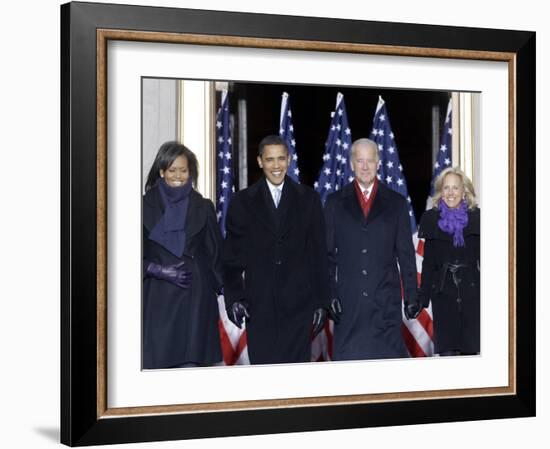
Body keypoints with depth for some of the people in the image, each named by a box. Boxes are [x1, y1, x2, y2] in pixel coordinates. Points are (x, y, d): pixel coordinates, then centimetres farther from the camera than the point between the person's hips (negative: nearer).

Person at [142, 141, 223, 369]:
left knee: (192, 362, -7)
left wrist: (217, 286, 1)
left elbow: (216, 255, 11)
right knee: (156, 363, -7)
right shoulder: (146, 206, 5)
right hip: (158, 299, 0)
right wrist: (160, 270, -9)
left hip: (195, 299, 1)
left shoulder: (203, 207, 9)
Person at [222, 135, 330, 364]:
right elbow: (232, 255, 7)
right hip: (259, 305, 0)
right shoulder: (242, 201, 8)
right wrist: (234, 298, -3)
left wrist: (321, 301, 3)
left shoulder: (308, 199, 8)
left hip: (299, 304, 0)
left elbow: (319, 253, 7)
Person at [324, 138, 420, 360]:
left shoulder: (396, 203, 10)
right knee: (348, 358, -1)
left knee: (389, 357, -3)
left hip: (387, 300, 0)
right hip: (348, 299, 0)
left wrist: (411, 296, 4)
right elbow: (327, 253, 7)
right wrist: (329, 294, -1)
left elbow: (406, 254, 9)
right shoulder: (335, 202, 9)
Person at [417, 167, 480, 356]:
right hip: (443, 292, 0)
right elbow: (428, 261, 8)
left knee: (471, 349, 0)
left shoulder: (476, 218, 2)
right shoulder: (431, 219, 5)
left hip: (471, 292, 0)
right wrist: (423, 296, 4)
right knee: (446, 350, -2)